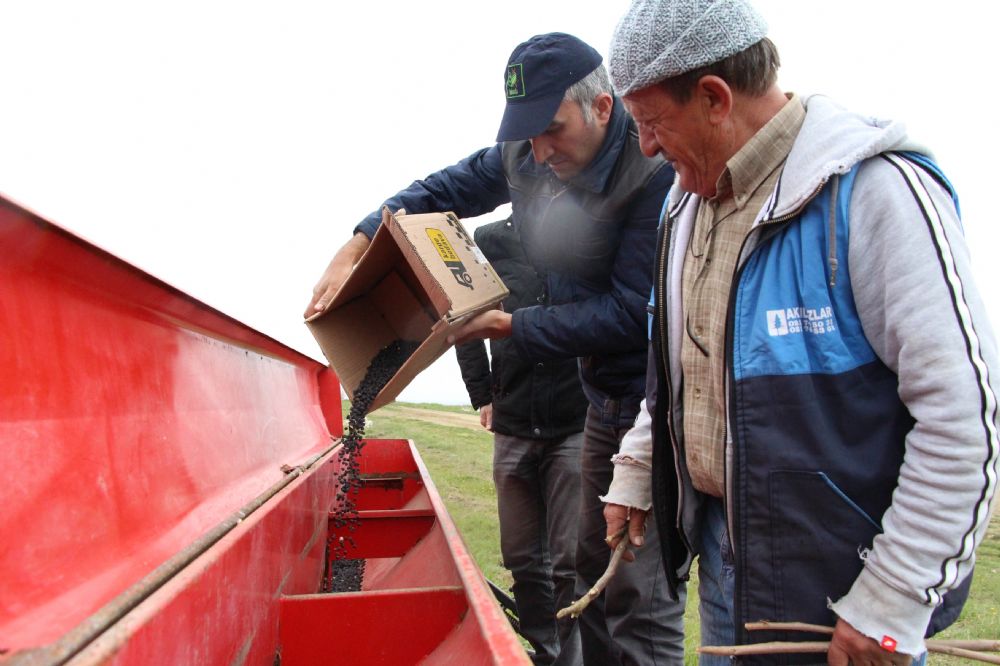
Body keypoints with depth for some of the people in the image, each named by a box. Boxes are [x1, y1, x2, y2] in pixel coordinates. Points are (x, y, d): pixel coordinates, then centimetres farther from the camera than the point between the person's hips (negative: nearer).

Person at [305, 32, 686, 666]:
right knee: (595, 571, 19)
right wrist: (355, 250, -5)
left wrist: (504, 325, -19)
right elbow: (438, 192, 9)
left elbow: (628, 312, -23)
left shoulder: (658, 171, -23)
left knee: (643, 596, -4)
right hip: (605, 396, 8)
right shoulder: (526, 159, -1)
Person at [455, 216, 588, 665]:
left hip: (578, 426, -3)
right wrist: (483, 396, 9)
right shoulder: (489, 241, 6)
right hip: (512, 430, 3)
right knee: (524, 560, 12)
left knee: (572, 562, -1)